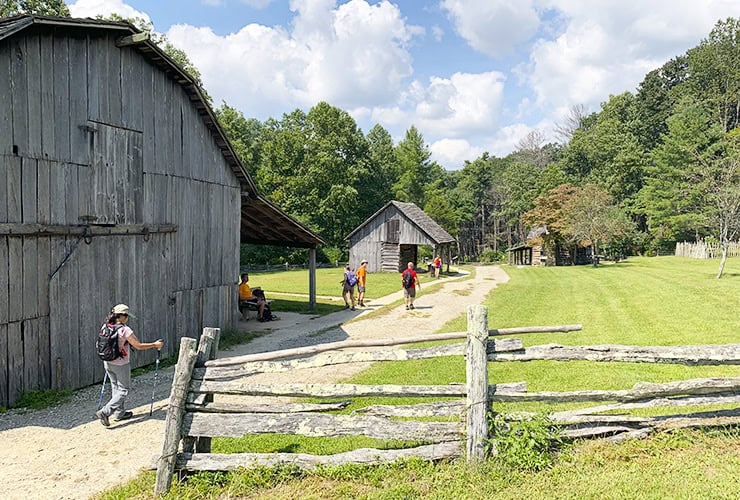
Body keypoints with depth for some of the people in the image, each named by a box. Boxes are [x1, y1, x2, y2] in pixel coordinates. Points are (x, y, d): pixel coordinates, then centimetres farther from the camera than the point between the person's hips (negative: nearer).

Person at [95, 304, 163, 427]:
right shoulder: (124, 330, -21)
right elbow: (139, 346, -17)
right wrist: (155, 345, -6)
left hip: (108, 362, 7)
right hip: (121, 364, -7)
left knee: (115, 387, 19)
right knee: (124, 389, 5)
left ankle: (119, 413, 29)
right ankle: (105, 412, -5)